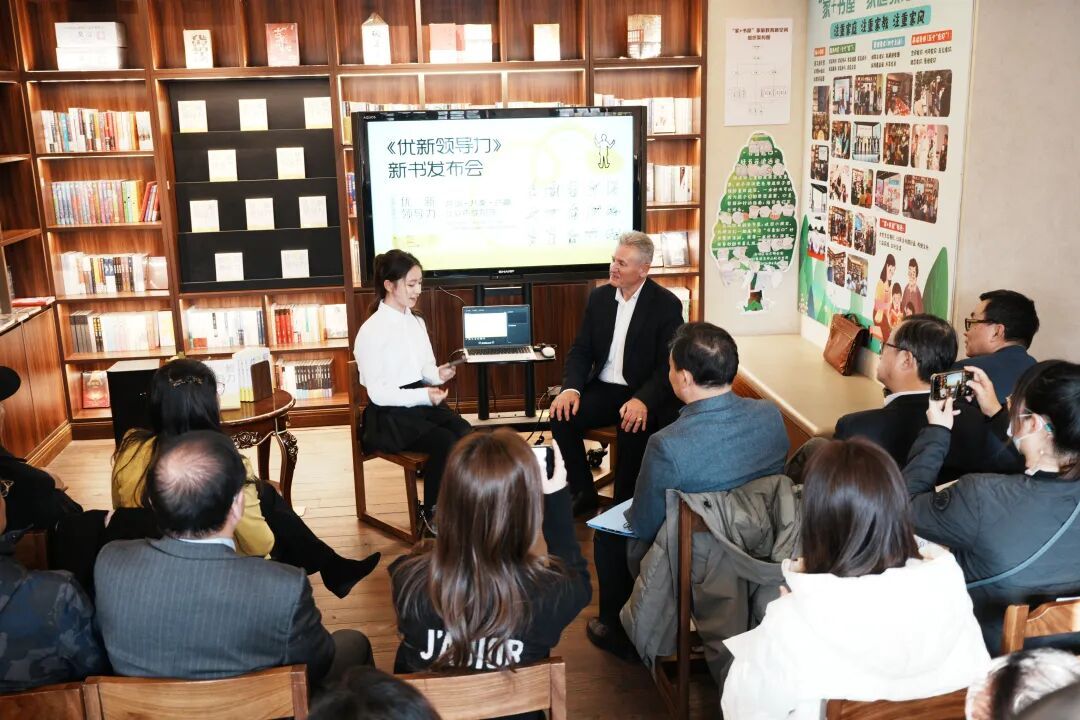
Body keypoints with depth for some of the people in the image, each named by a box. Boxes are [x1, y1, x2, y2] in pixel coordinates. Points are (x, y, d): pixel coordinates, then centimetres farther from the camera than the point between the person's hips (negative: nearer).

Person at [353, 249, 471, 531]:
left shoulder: (417, 322, 11)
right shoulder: (371, 331, -11)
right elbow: (378, 393, -14)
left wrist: (438, 374, -9)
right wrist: (423, 396, -24)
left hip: (422, 400, 6)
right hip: (390, 413, -6)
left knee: (466, 435, -22)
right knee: (445, 443, -27)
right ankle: (431, 512, -6)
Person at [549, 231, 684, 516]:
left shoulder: (666, 304, -8)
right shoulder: (599, 297, 7)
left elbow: (668, 366, -13)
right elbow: (581, 350, 8)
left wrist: (642, 400, -31)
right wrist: (571, 388, -12)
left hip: (644, 396, -4)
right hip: (603, 389, 5)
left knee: (633, 429, -34)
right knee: (562, 416, -21)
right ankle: (583, 494, -2)